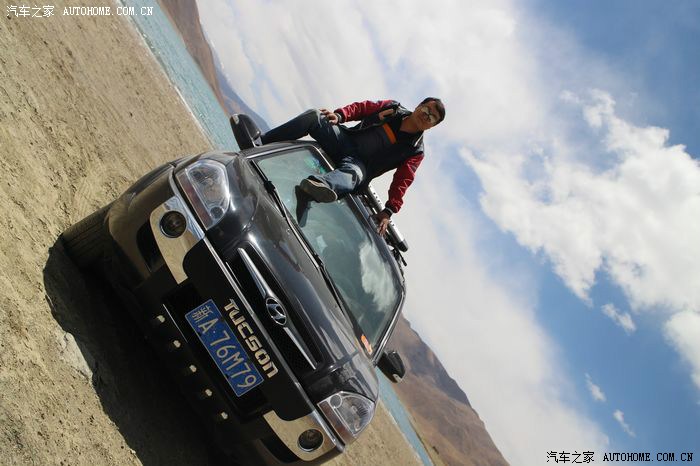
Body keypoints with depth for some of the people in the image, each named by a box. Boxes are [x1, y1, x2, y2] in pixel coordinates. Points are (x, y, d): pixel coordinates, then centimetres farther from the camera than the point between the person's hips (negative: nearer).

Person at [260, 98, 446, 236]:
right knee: (313, 116, -19)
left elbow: (402, 181, -7)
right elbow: (361, 107, 11)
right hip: (345, 139, 5)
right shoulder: (393, 108, 12)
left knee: (354, 174, -42)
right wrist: (339, 115, -10)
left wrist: (388, 211, -19)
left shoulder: (415, 151, 3)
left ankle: (320, 184, -77)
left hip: (359, 163, -4)